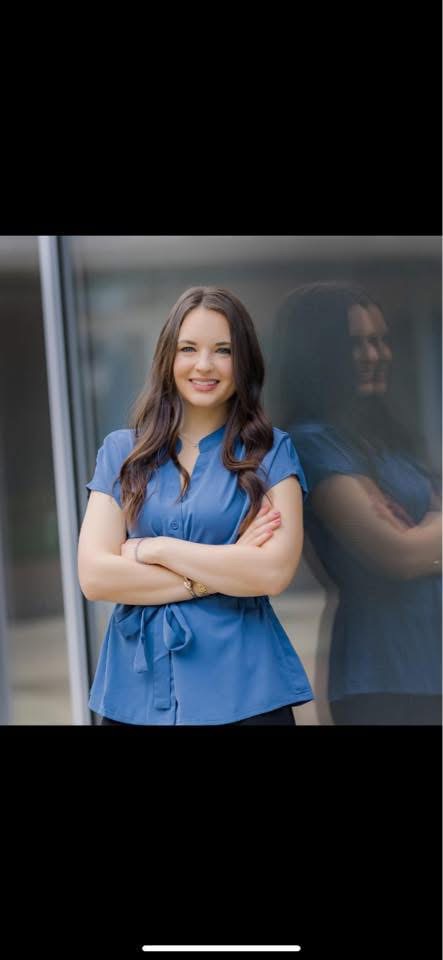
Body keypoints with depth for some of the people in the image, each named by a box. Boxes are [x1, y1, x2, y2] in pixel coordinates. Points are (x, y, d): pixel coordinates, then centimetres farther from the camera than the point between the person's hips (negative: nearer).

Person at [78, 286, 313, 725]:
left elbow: (274, 570, -13)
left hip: (242, 690, -2)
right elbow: (94, 577, -5)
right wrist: (224, 573, -10)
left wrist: (156, 549, -10)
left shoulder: (272, 451, 0)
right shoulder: (121, 451, 5)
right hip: (137, 686, 2)